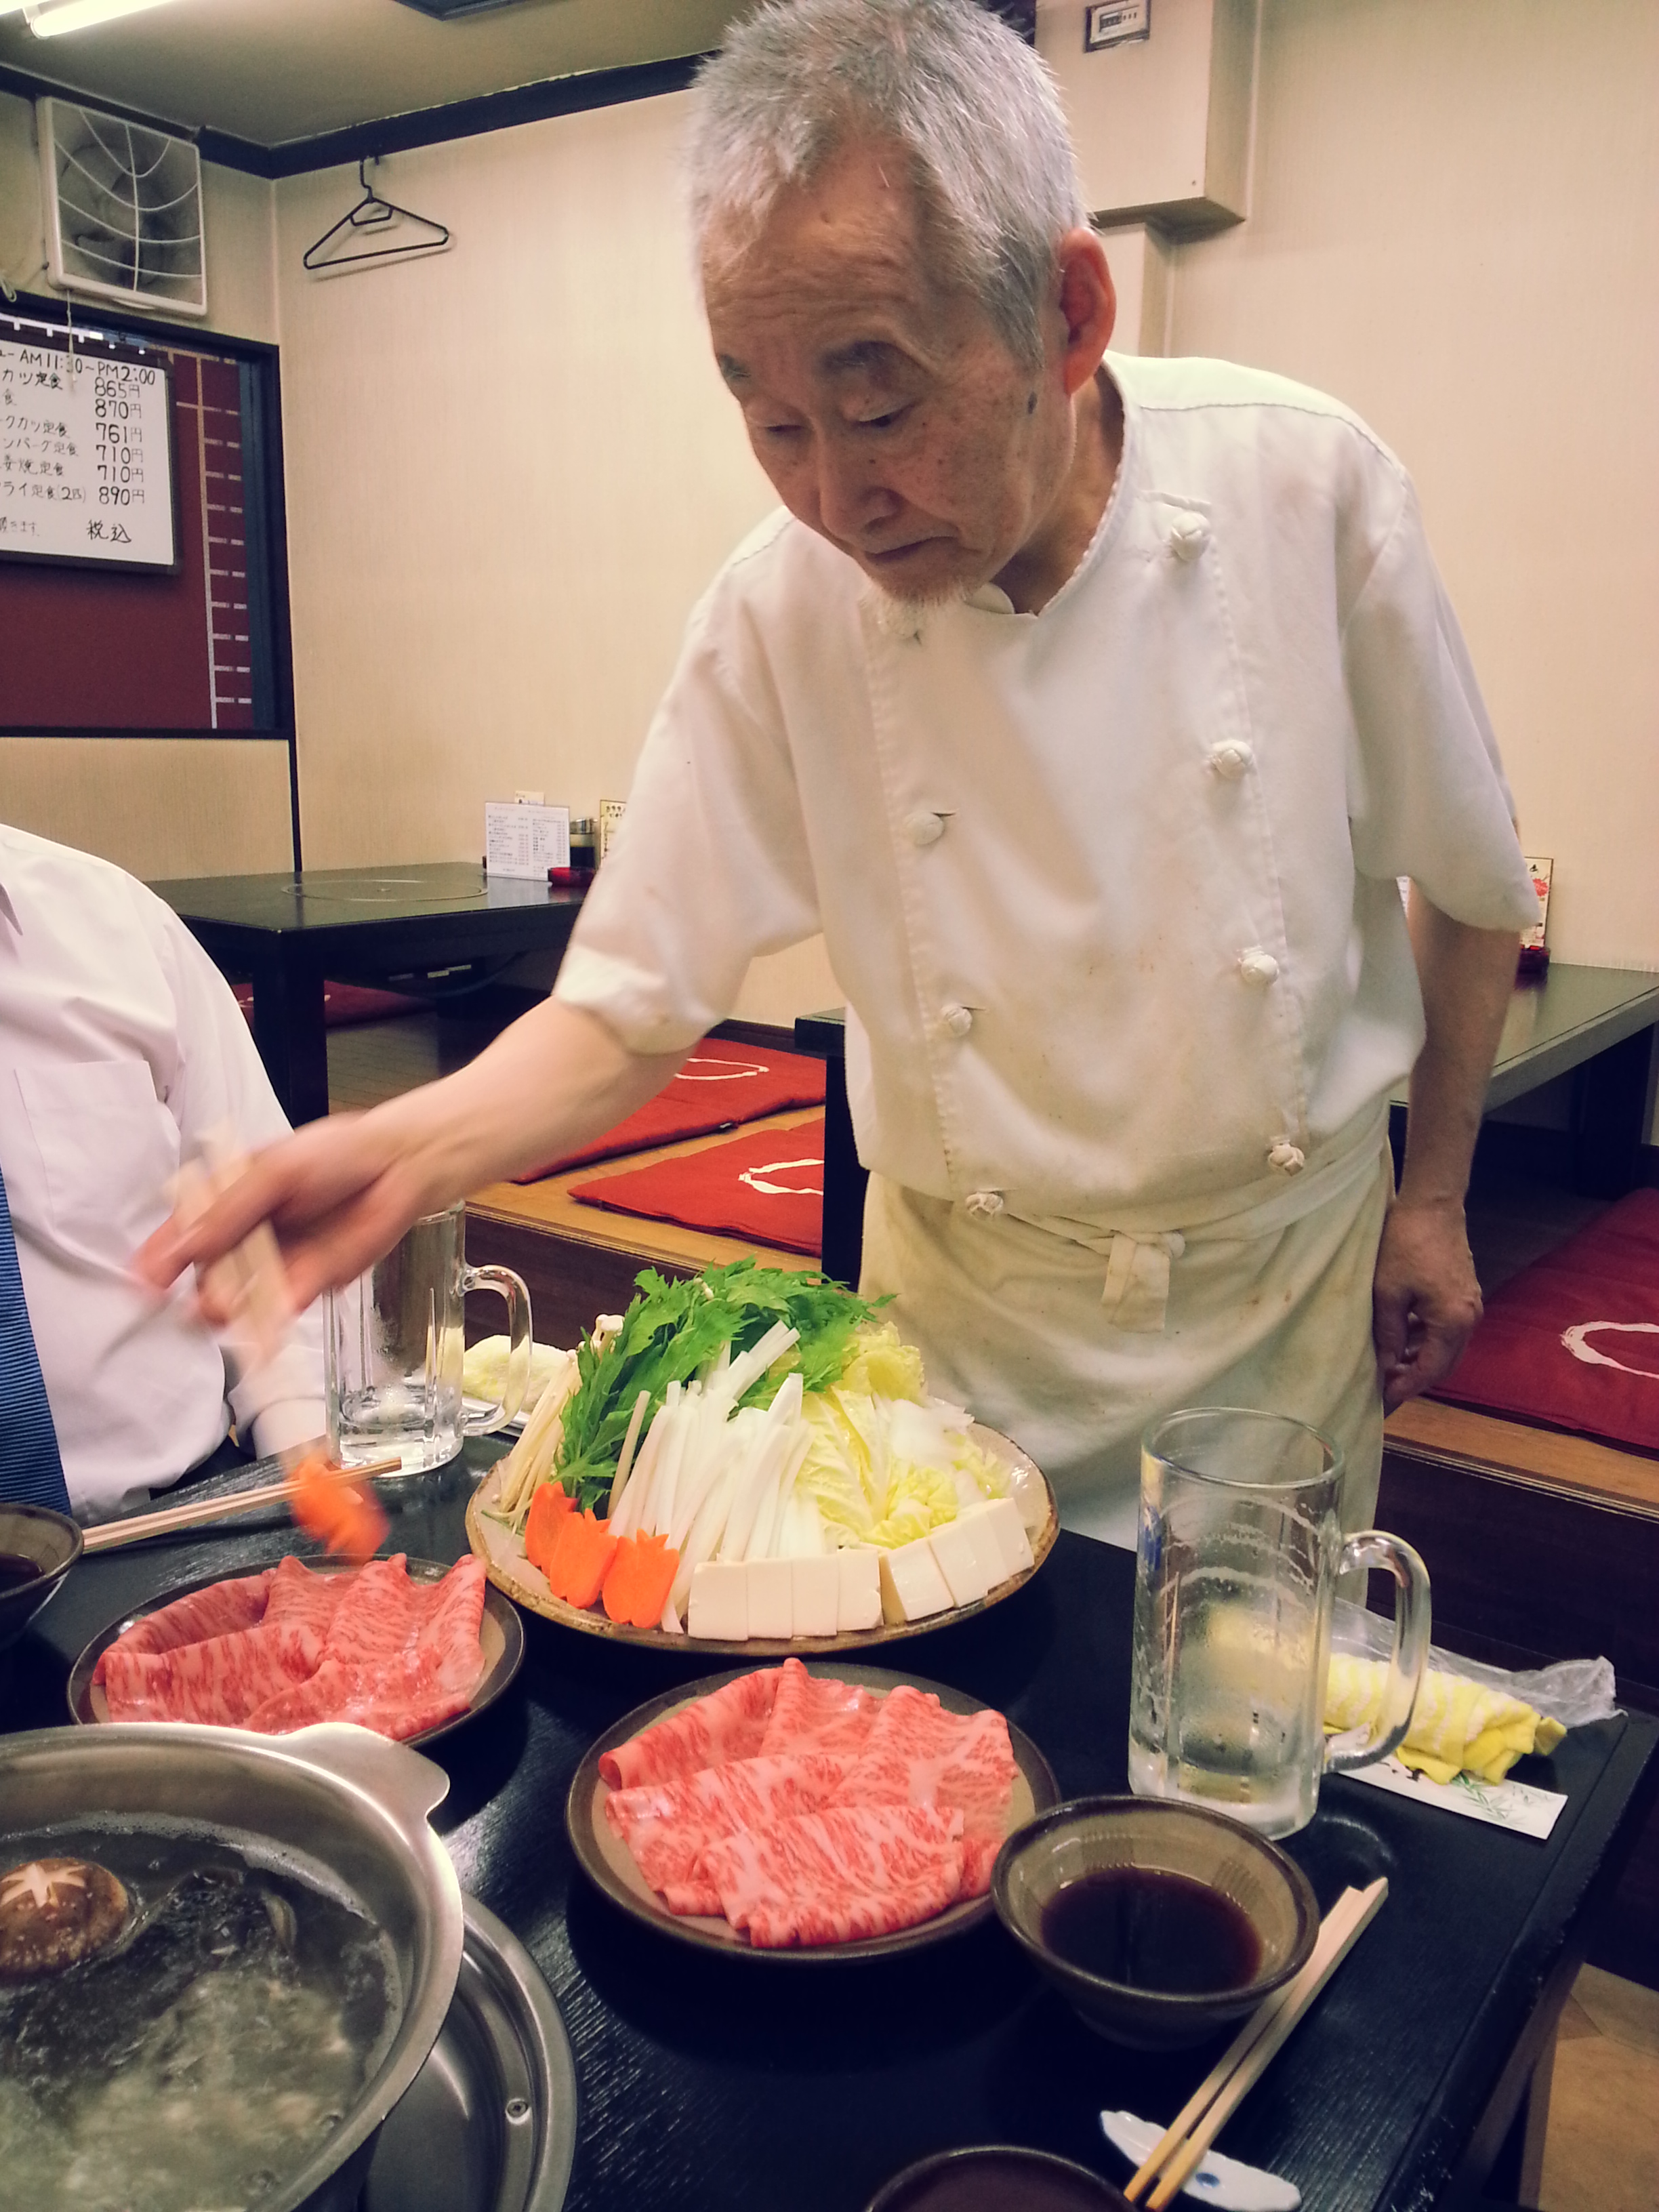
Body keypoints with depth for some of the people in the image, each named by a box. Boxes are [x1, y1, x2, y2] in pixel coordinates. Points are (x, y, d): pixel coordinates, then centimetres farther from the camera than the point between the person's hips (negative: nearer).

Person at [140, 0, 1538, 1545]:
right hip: (973, 1302, 0)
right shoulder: (778, 613, -17)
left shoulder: (1306, 487, -17)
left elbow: (1467, 882, -3)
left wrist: (1433, 1192, 4)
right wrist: (406, 1153, -28)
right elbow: (630, 1005, -10)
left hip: (1290, 1266, 1)